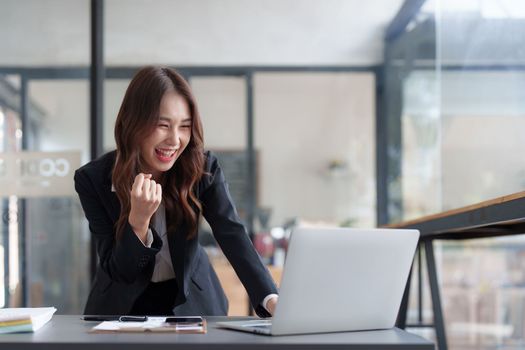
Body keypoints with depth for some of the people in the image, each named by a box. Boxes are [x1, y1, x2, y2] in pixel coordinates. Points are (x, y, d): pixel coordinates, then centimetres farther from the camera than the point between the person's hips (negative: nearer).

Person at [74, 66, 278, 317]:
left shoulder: (203, 168, -13)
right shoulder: (93, 179, -15)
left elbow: (233, 235, -25)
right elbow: (116, 269, -14)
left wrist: (270, 298, -41)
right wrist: (139, 218, -33)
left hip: (193, 303, 0)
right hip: (124, 306, 0)